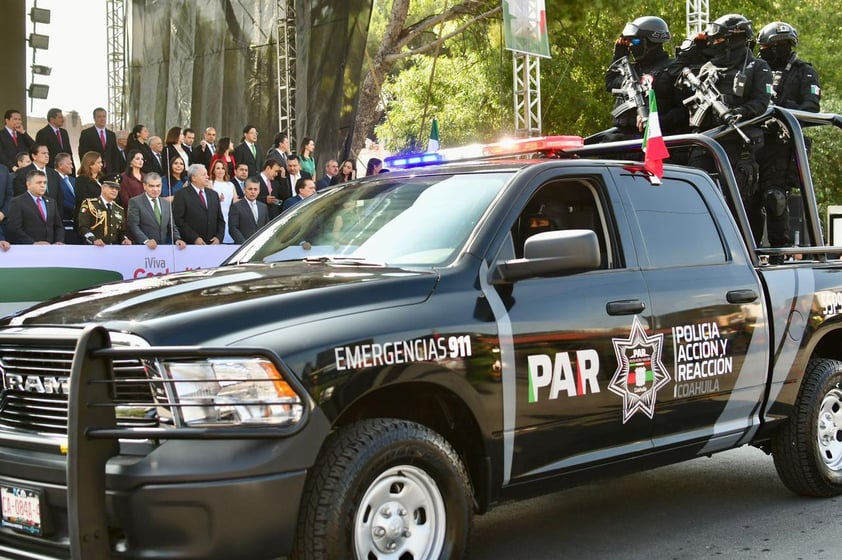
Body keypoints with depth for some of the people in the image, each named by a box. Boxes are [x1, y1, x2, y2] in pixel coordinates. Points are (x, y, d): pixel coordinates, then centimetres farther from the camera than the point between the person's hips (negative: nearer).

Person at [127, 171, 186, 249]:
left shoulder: (166, 203, 17)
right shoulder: (135, 202, 2)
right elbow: (133, 226, -6)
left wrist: (177, 239, -1)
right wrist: (146, 241, -20)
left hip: (165, 247, 4)